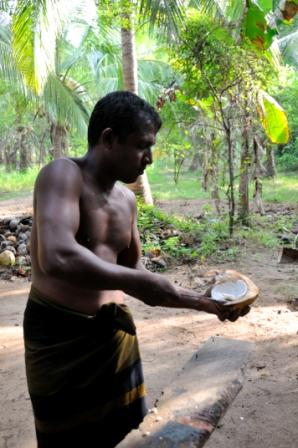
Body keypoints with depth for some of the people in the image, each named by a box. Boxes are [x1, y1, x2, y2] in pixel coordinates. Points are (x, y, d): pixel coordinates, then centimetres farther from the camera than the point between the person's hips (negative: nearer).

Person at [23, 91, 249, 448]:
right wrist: (137, 281, -22)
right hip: (59, 336, -7)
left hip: (116, 331, 7)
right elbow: (57, 258, -33)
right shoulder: (63, 175, -16)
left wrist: (203, 303, 8)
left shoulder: (126, 199, 7)